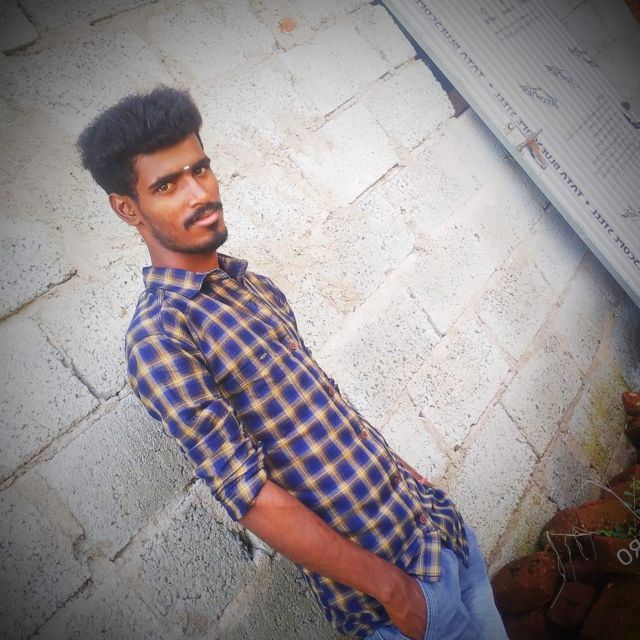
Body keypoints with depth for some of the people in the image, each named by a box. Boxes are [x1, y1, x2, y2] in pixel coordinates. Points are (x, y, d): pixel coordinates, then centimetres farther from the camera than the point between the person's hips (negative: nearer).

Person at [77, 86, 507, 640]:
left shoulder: (253, 284, 4)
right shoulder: (158, 337, -21)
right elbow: (250, 496, -23)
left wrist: (407, 477, 13)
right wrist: (390, 585, -17)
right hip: (370, 570, -7)